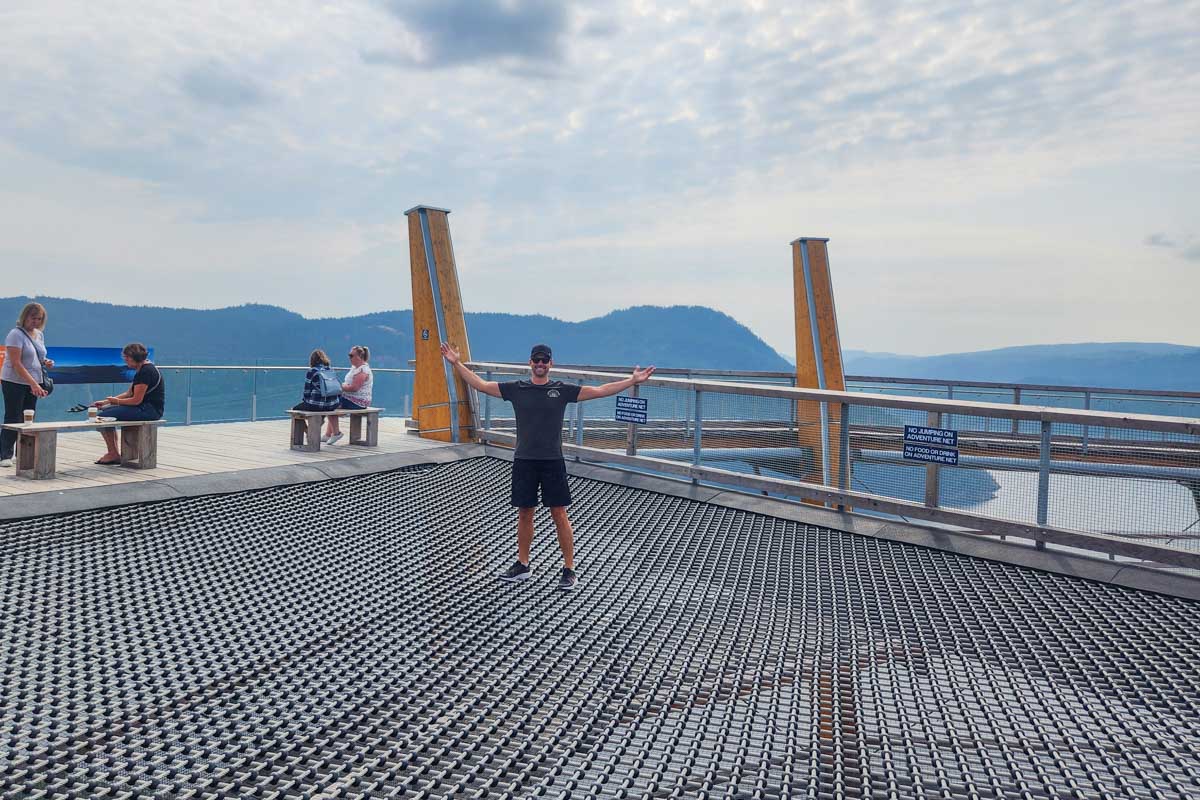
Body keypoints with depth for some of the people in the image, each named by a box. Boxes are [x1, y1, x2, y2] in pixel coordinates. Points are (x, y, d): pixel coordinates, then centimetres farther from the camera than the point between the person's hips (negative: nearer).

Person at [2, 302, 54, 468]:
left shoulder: (39, 335, 10)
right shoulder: (16, 334, -13)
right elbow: (16, 363, -20)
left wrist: (46, 362, 1)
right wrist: (33, 384, -28)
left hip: (32, 383, 7)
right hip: (15, 382, -7)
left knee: (28, 419, 8)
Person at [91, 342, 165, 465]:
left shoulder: (146, 371, -17)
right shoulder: (142, 370, 16)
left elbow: (136, 400, -19)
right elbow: (129, 393, 18)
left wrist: (117, 401, -2)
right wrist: (105, 402, 11)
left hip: (149, 409, -11)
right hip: (144, 407, 11)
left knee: (104, 416, -12)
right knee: (105, 410, 15)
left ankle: (113, 454, 3)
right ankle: (114, 454, 12)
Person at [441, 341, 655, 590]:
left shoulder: (563, 390, 2)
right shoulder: (516, 389, 5)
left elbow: (600, 391, -2)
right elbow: (481, 385, 6)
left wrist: (632, 381, -7)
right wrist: (457, 363, 2)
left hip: (553, 462, -2)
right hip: (523, 461, 2)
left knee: (559, 514, 0)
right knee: (524, 514, 11)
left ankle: (569, 569, 7)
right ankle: (522, 565, 24)